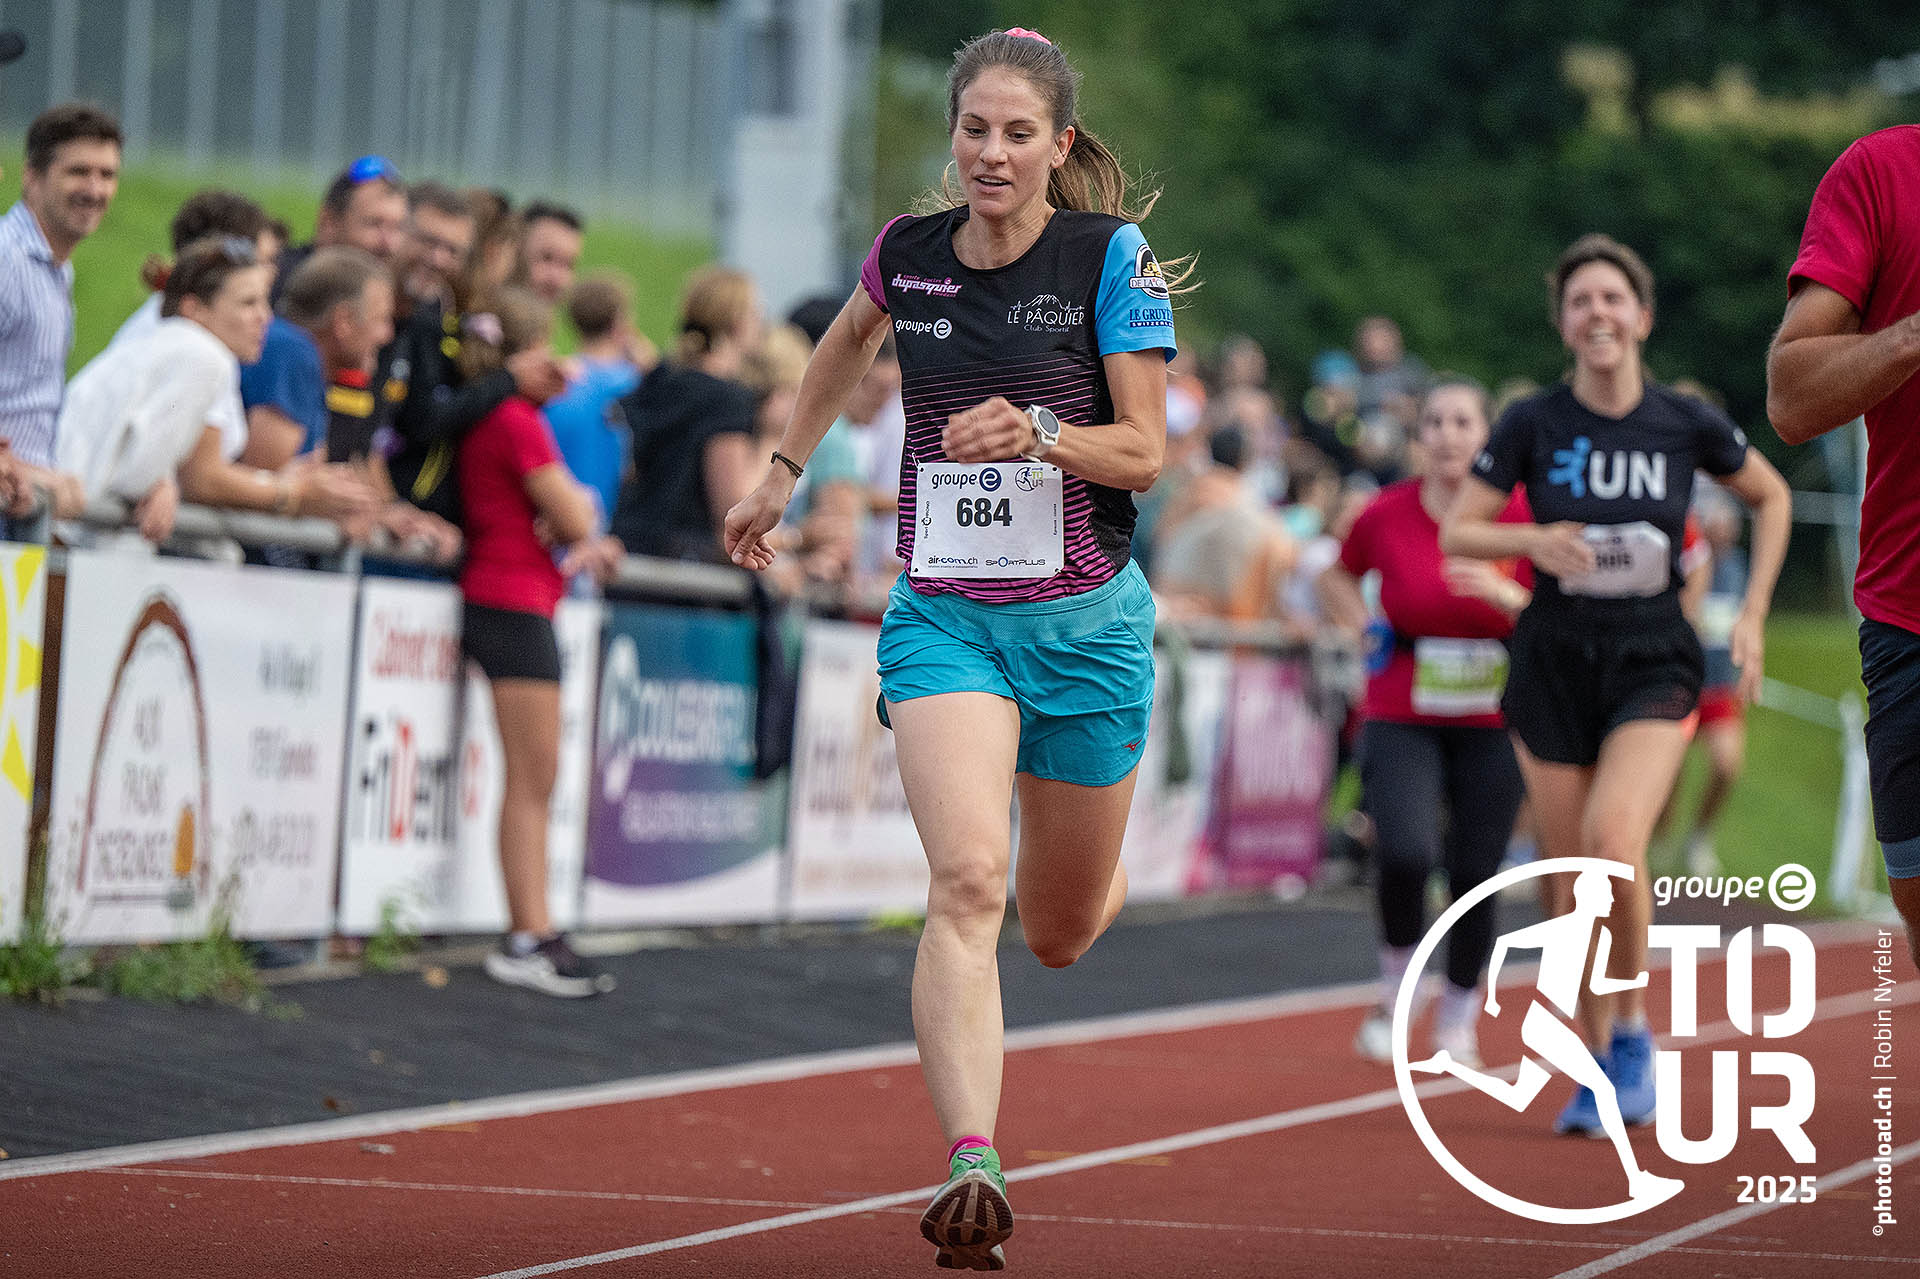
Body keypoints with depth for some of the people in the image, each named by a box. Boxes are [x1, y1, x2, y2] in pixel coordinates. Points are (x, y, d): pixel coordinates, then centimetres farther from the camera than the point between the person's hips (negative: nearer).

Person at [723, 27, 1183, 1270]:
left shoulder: (1113, 258, -7)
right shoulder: (908, 255, 2)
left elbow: (1145, 453, -8)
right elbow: (847, 345, 26)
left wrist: (1039, 433, -26)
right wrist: (783, 472, 29)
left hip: (1084, 619, -1)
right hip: (943, 614, 1)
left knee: (1061, 931, 13)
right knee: (967, 881, -23)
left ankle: (1113, 870, 52)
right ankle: (973, 1170, -32)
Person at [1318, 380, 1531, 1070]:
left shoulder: (1523, 515, -7)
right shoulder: (1385, 515, -4)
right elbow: (1338, 576, 18)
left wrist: (1505, 595, -21)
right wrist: (1361, 628, 3)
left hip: (1492, 724, 0)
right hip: (1401, 720, 0)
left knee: (1474, 874, 0)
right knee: (1406, 853, -21)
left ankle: (1459, 1018, 23)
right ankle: (1396, 982, 7)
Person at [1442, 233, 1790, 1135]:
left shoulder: (1687, 425, -4)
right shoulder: (1533, 424, -4)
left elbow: (1772, 498, 13)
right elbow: (1456, 531, -1)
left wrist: (1752, 616, 6)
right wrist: (1535, 541, -20)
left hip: (1653, 664, -1)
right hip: (1554, 664, 1)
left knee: (1614, 839, -24)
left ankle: (1632, 1031, -4)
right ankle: (1597, 1069, 19)